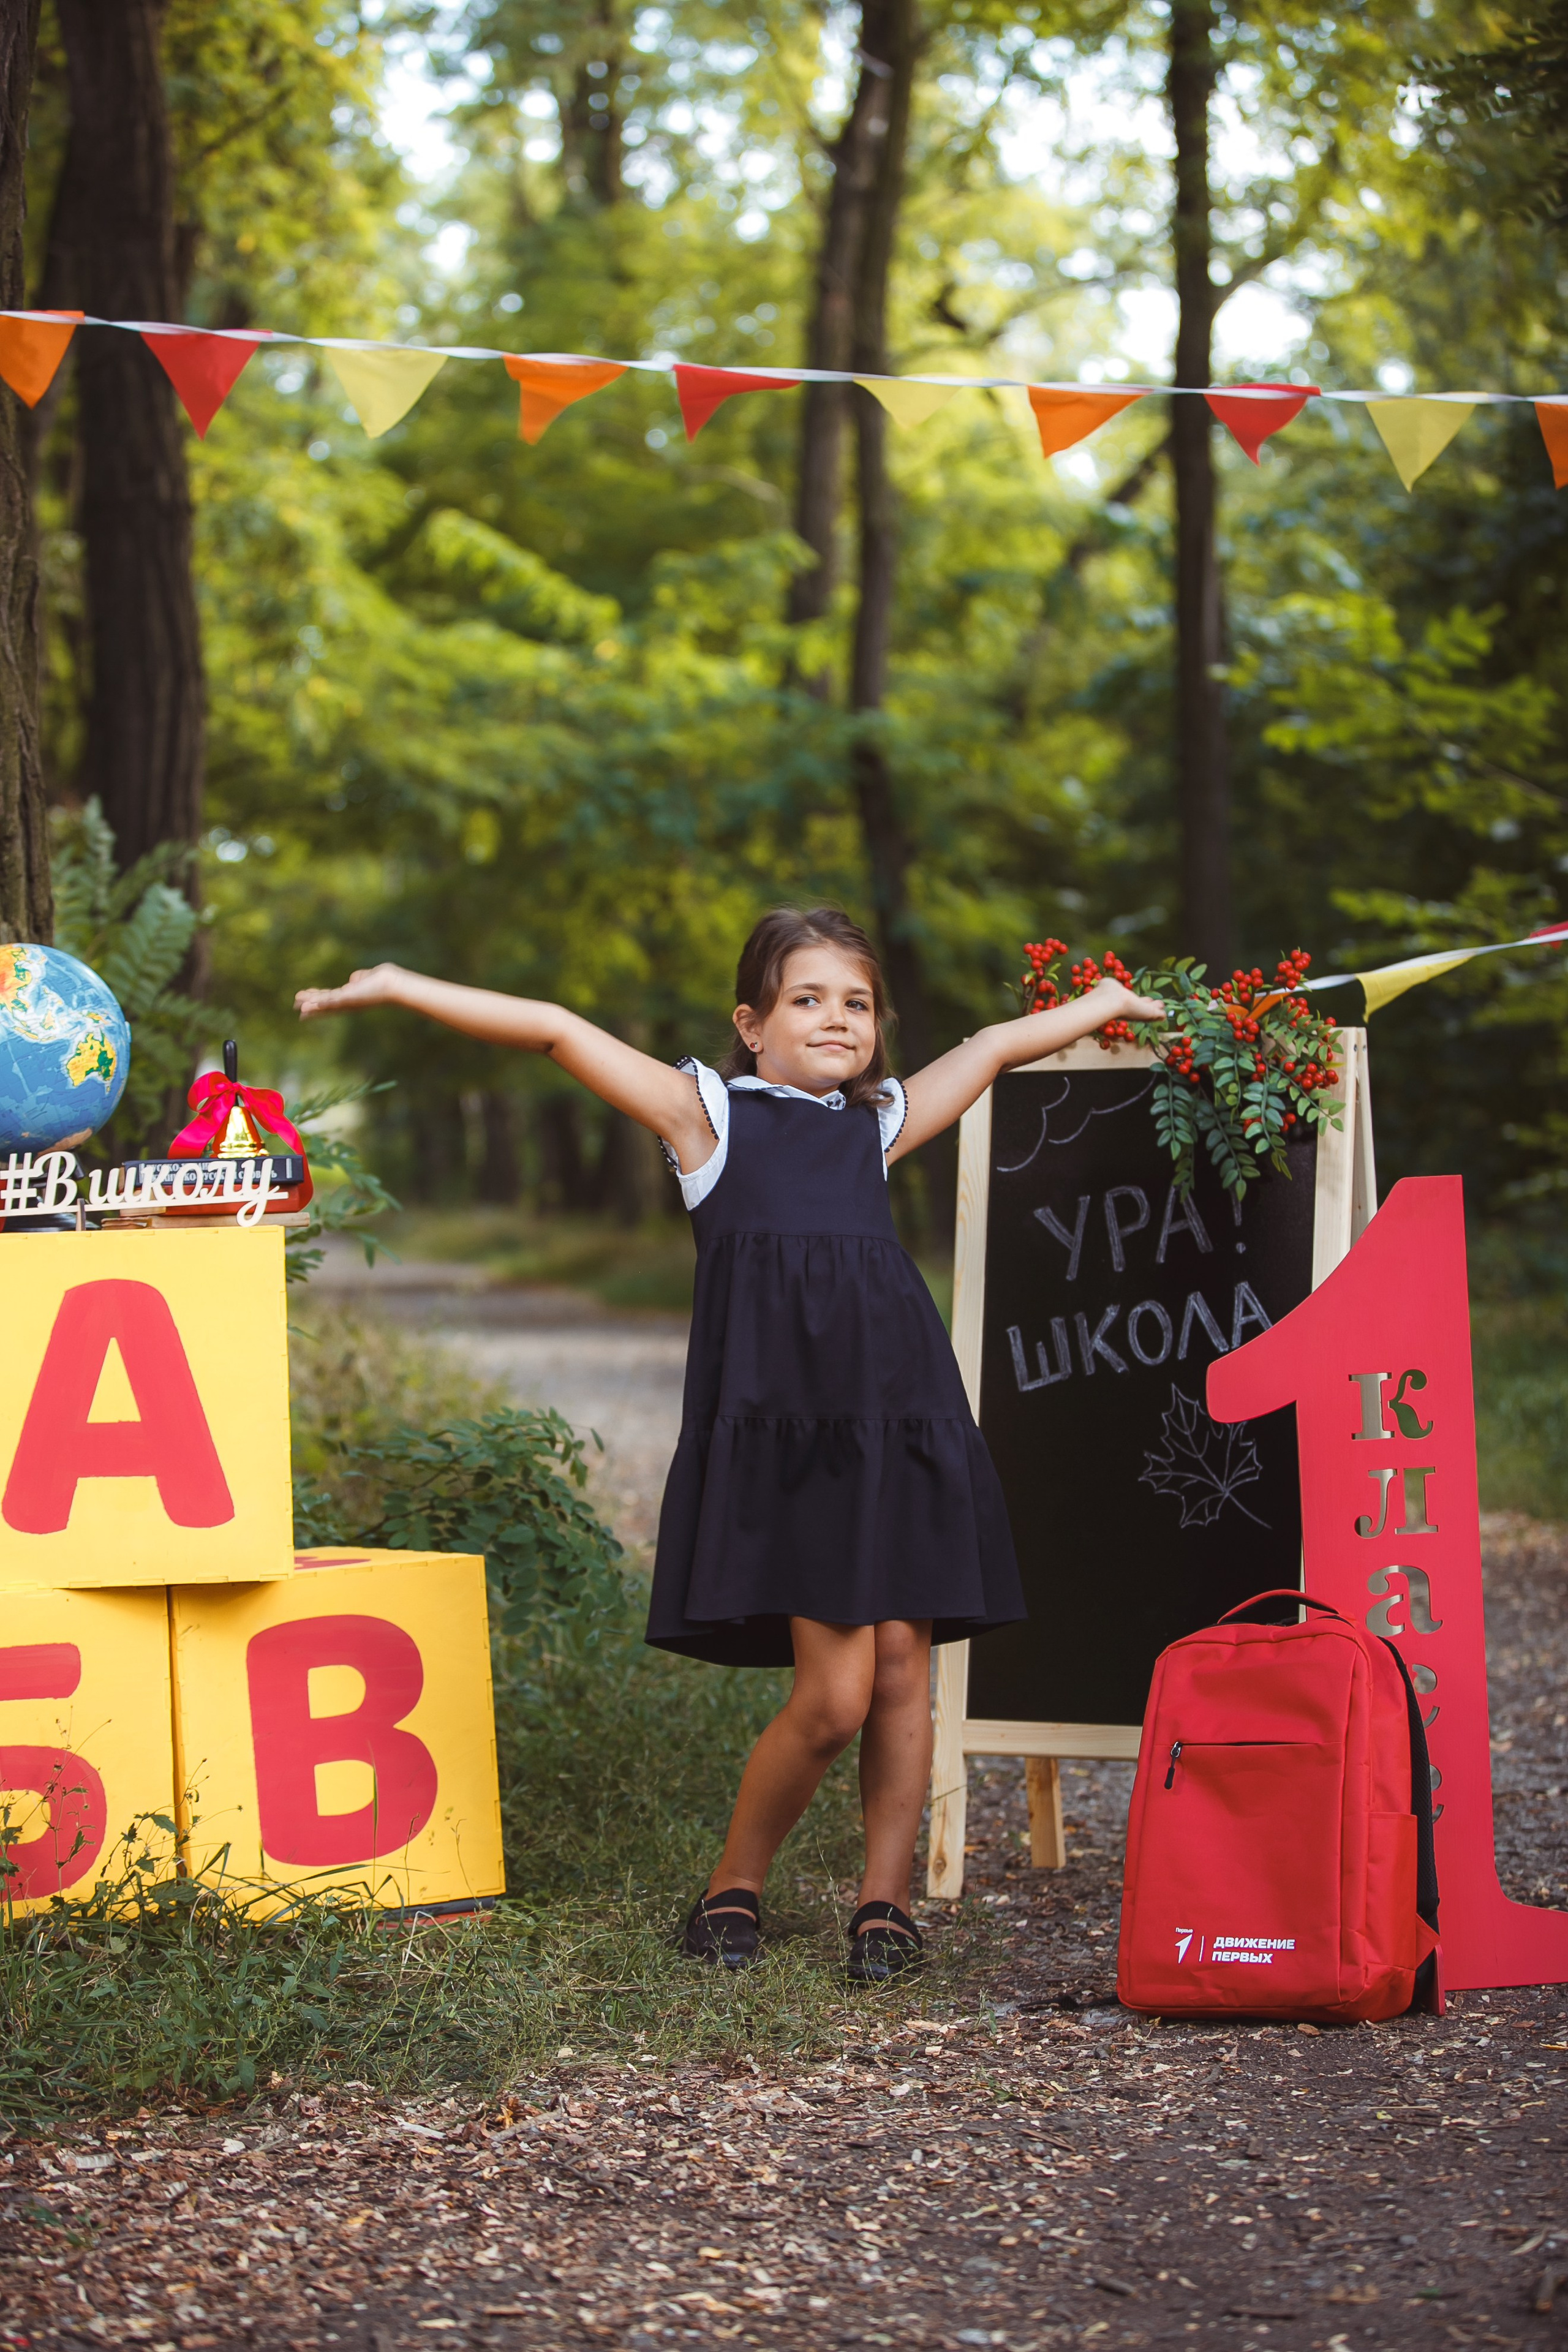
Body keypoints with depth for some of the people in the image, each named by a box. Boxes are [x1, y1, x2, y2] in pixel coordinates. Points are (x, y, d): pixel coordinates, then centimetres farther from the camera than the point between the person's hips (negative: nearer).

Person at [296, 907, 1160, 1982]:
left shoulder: (880, 1123, 21)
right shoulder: (710, 1113, 10)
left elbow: (993, 1047, 36)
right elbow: (558, 1032, 7)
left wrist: (1099, 1004, 47)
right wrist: (401, 987, 5)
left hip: (899, 1419, 5)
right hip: (778, 1426, -4)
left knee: (902, 1662, 1)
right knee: (834, 1691, -11)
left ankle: (885, 1900, 15)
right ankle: (736, 1885, 11)